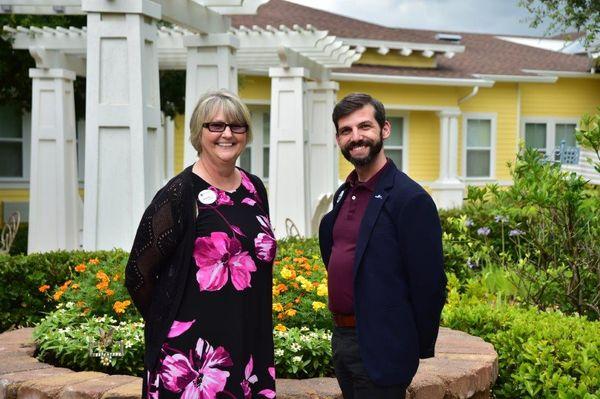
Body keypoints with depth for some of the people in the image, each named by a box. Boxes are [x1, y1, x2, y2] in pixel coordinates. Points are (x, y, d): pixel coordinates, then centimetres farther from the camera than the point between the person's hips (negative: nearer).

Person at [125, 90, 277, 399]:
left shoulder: (255, 188, 8)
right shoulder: (181, 194, -11)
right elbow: (138, 272, -8)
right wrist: (169, 324, 1)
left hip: (252, 345, 6)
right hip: (194, 353, -6)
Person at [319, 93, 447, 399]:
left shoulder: (410, 199, -16)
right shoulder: (344, 194, 10)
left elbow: (429, 285, -16)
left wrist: (419, 349, -9)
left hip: (379, 348, -8)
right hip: (342, 339, 8)